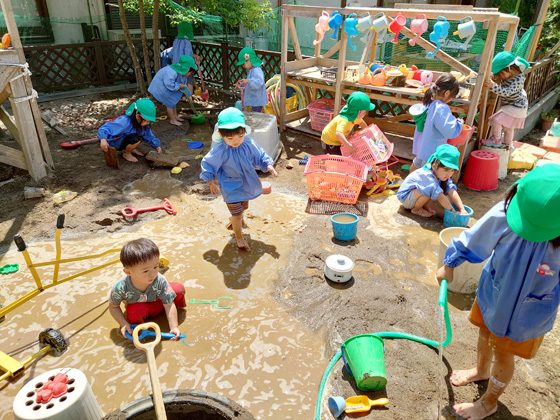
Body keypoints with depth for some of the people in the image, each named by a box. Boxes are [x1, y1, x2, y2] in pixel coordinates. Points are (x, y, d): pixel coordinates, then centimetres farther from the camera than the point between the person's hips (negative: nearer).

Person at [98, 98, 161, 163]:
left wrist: (157, 146, -8)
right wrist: (103, 139, -58)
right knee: (135, 139, -32)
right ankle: (126, 153, -3)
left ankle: (130, 149, 12)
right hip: (114, 143, -8)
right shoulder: (124, 122, -36)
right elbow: (106, 128, -40)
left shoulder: (142, 123, -10)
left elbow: (149, 136, 2)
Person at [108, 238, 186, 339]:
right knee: (134, 314, -37)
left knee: (179, 289, -20)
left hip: (157, 303, 1)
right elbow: (113, 307, -12)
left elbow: (168, 305, -26)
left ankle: (179, 304, 13)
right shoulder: (121, 287, -33)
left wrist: (174, 327, -30)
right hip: (137, 308, -1)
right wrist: (124, 324, -20)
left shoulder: (159, 281, -34)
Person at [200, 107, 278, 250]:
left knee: (244, 206, 27)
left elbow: (260, 156, 0)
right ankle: (239, 237, 29)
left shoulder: (249, 144, -17)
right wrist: (210, 180, -10)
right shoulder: (220, 150, -27)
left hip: (247, 183, 5)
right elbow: (207, 164, -11)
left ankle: (234, 218, 62)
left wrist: (268, 165, -15)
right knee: (237, 213, 4)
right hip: (231, 187, -5)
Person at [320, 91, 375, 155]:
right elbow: (338, 134, -55)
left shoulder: (354, 116, -8)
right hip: (329, 143, -9)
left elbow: (360, 122, 16)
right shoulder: (344, 121, -38)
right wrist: (349, 146, -56)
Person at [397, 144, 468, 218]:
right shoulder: (427, 176, -35)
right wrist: (453, 212, -36)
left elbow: (452, 192, -20)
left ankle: (424, 205, 5)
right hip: (405, 196, -8)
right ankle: (416, 209, -10)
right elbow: (440, 197, -38)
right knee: (430, 190, -32)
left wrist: (462, 209, -28)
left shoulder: (442, 175, -11)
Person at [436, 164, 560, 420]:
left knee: (503, 353, 17)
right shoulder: (504, 213, -30)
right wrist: (449, 265, 4)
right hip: (493, 293, 3)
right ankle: (482, 371, 63)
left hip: (527, 312, -3)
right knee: (486, 333, 28)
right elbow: (473, 241, -11)